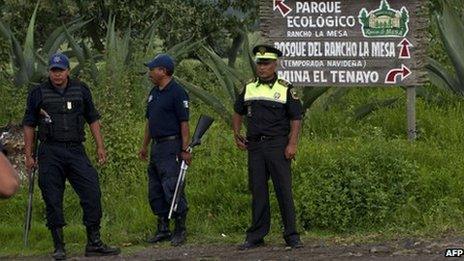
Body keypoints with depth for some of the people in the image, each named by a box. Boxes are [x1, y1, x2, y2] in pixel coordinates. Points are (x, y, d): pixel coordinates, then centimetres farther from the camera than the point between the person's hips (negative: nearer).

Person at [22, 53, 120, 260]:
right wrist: (28, 156, 2)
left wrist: (100, 147, 9)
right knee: (53, 200, -2)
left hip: (76, 150, 2)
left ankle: (94, 243, 0)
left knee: (92, 192, -7)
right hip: (50, 153, -2)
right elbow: (29, 125, 7)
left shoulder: (81, 90, 9)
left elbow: (93, 119, 15)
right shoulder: (38, 93, 3)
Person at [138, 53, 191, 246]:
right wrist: (144, 146, 22)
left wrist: (185, 149, -18)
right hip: (156, 147, 9)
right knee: (155, 192, 10)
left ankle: (180, 229, -3)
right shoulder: (154, 92, 16)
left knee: (172, 189, -11)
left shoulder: (177, 93, -11)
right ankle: (163, 230, 17)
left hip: (171, 146, -9)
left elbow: (184, 123, -14)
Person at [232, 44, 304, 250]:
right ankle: (256, 236, 11)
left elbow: (296, 119, -3)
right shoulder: (249, 89, 13)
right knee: (257, 192, 6)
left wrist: (292, 144, -13)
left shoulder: (285, 90, 0)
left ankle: (291, 236, 0)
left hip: (277, 146, -4)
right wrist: (236, 133, 12)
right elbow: (238, 113, 26)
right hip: (255, 146, 4)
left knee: (284, 190, -5)